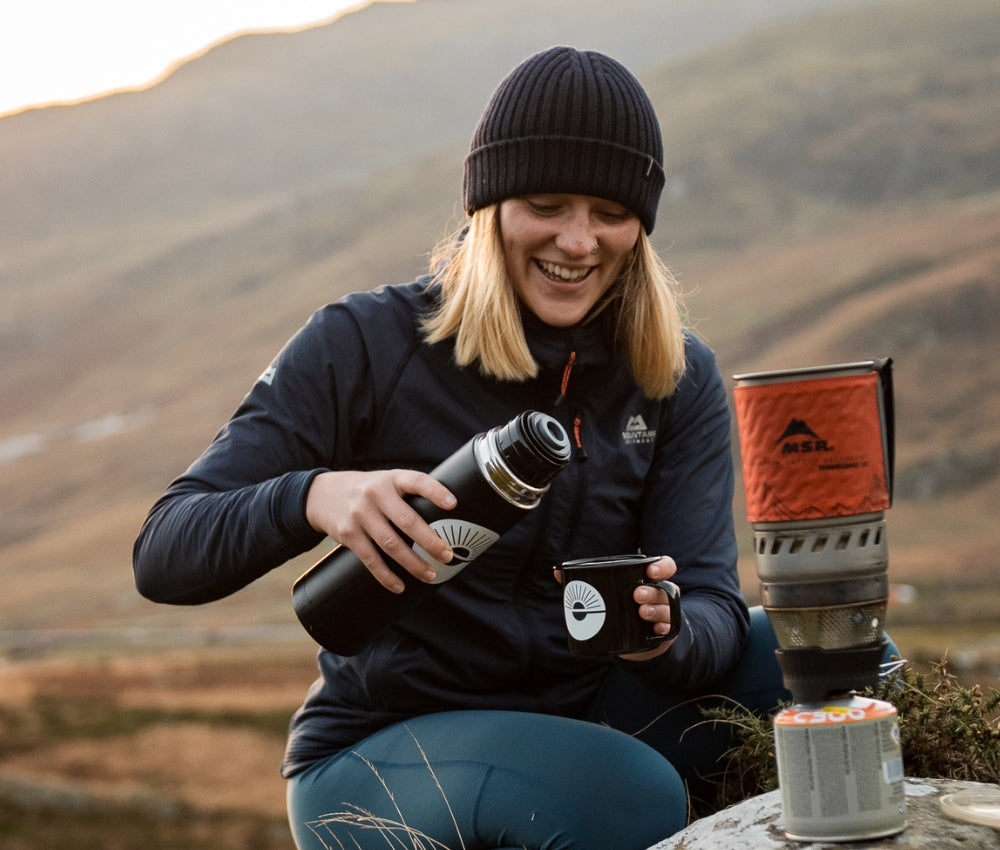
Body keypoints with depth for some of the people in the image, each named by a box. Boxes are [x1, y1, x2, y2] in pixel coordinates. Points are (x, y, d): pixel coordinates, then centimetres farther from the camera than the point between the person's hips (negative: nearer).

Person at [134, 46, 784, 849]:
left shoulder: (678, 379, 1)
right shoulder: (365, 345, -10)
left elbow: (713, 605, -9)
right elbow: (163, 556, -14)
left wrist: (664, 633, -35)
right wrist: (312, 497, -35)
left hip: (588, 726, 4)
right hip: (371, 753, -4)